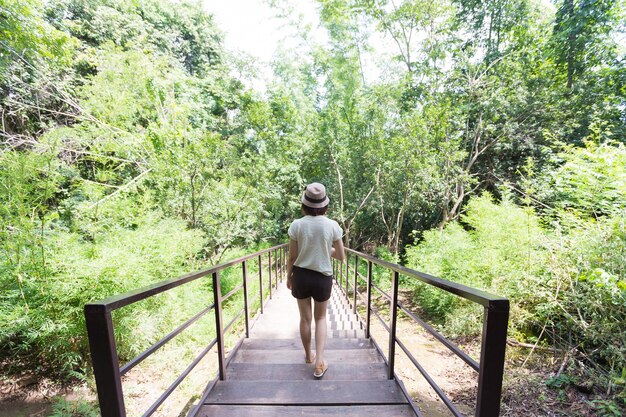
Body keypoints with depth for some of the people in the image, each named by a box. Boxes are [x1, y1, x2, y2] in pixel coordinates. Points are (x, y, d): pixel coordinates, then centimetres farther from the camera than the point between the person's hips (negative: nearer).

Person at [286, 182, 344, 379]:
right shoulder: (332, 225, -12)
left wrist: (288, 276, 10)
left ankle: (308, 356, 42)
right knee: (320, 318, 22)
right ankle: (319, 362, 19)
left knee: (305, 318, 21)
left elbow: (292, 256, -6)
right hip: (323, 278, 0)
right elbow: (341, 256, -4)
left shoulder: (297, 225, -13)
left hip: (301, 276, 1)